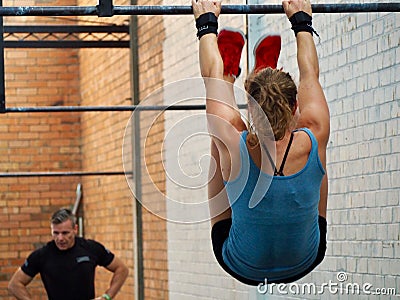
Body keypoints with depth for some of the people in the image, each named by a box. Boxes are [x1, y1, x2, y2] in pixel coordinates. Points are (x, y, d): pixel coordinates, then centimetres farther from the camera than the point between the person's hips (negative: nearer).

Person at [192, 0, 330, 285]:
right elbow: (310, 74, -5)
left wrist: (207, 23, 5)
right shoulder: (312, 143, -26)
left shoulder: (235, 147, -30)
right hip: (305, 262, 2)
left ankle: (231, 72, 32)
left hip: (243, 269, -2)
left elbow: (211, 76, -11)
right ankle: (267, 73, 36)